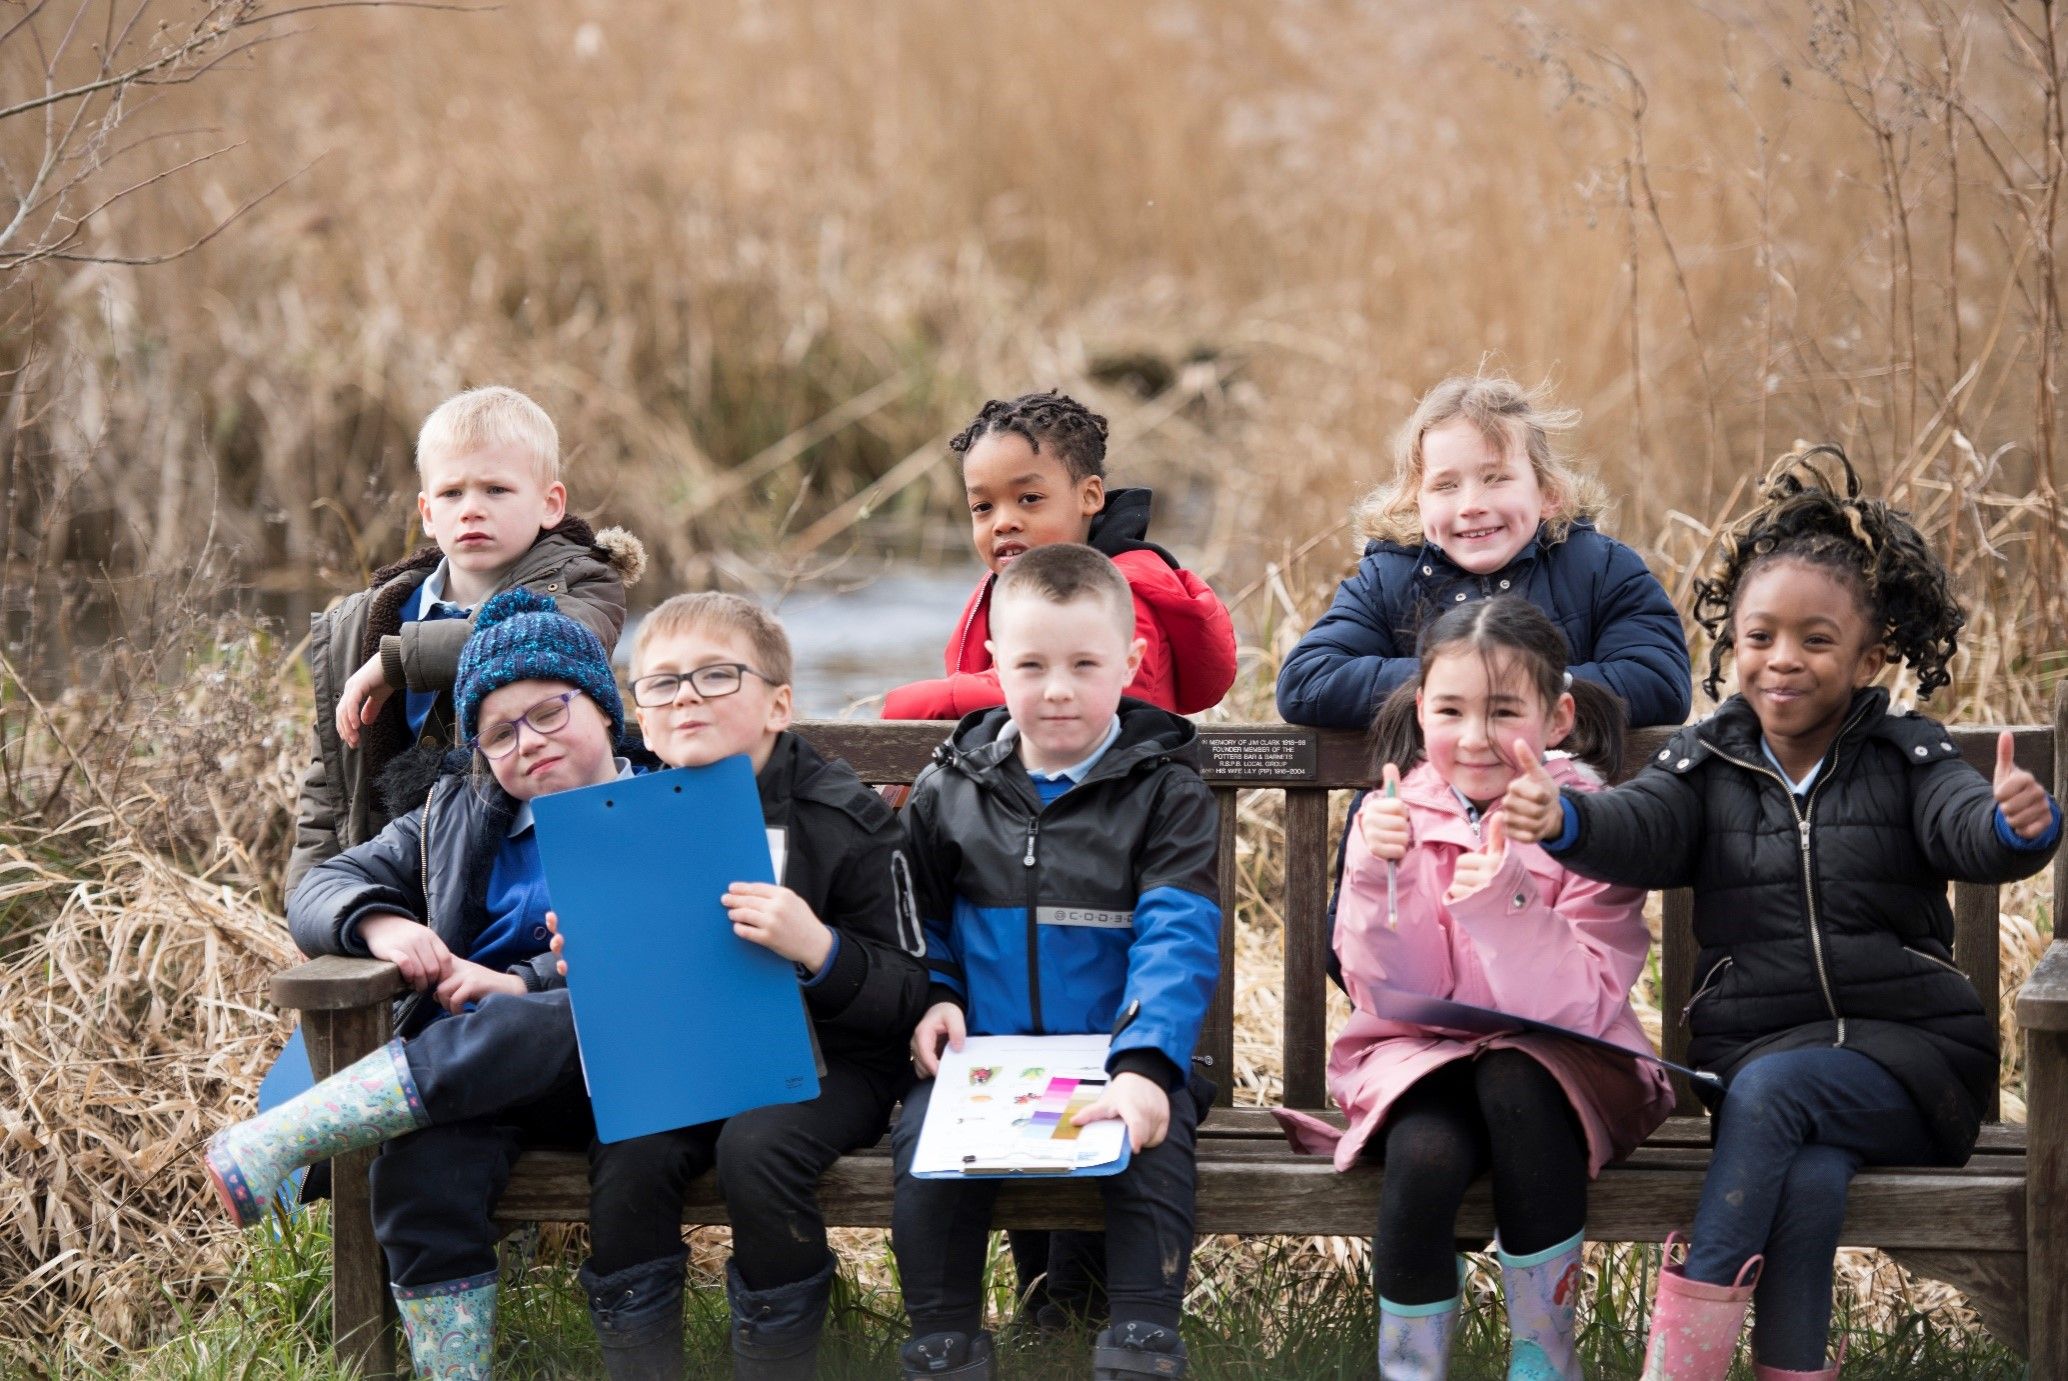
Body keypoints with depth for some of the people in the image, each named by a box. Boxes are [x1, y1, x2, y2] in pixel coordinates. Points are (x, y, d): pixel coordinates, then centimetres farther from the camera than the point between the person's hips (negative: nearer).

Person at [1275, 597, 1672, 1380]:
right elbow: (1390, 1001, -7)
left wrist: (1502, 900, -30)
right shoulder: (1399, 814, -1)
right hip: (1421, 1059, 1)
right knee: (1426, 1156, -33)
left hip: (1550, 1062, 0)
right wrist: (1378, 879, -22)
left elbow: (1582, 1008, -17)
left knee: (1514, 1083, -35)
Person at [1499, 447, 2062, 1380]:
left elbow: (1967, 830, -13)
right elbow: (1642, 831, -9)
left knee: (1772, 1087, -32)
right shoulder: (1708, 763, 10)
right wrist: (1567, 822, -33)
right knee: (1808, 1176, -32)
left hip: (1904, 1058, -1)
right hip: (1750, 1050, 1)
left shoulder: (1905, 758, 6)